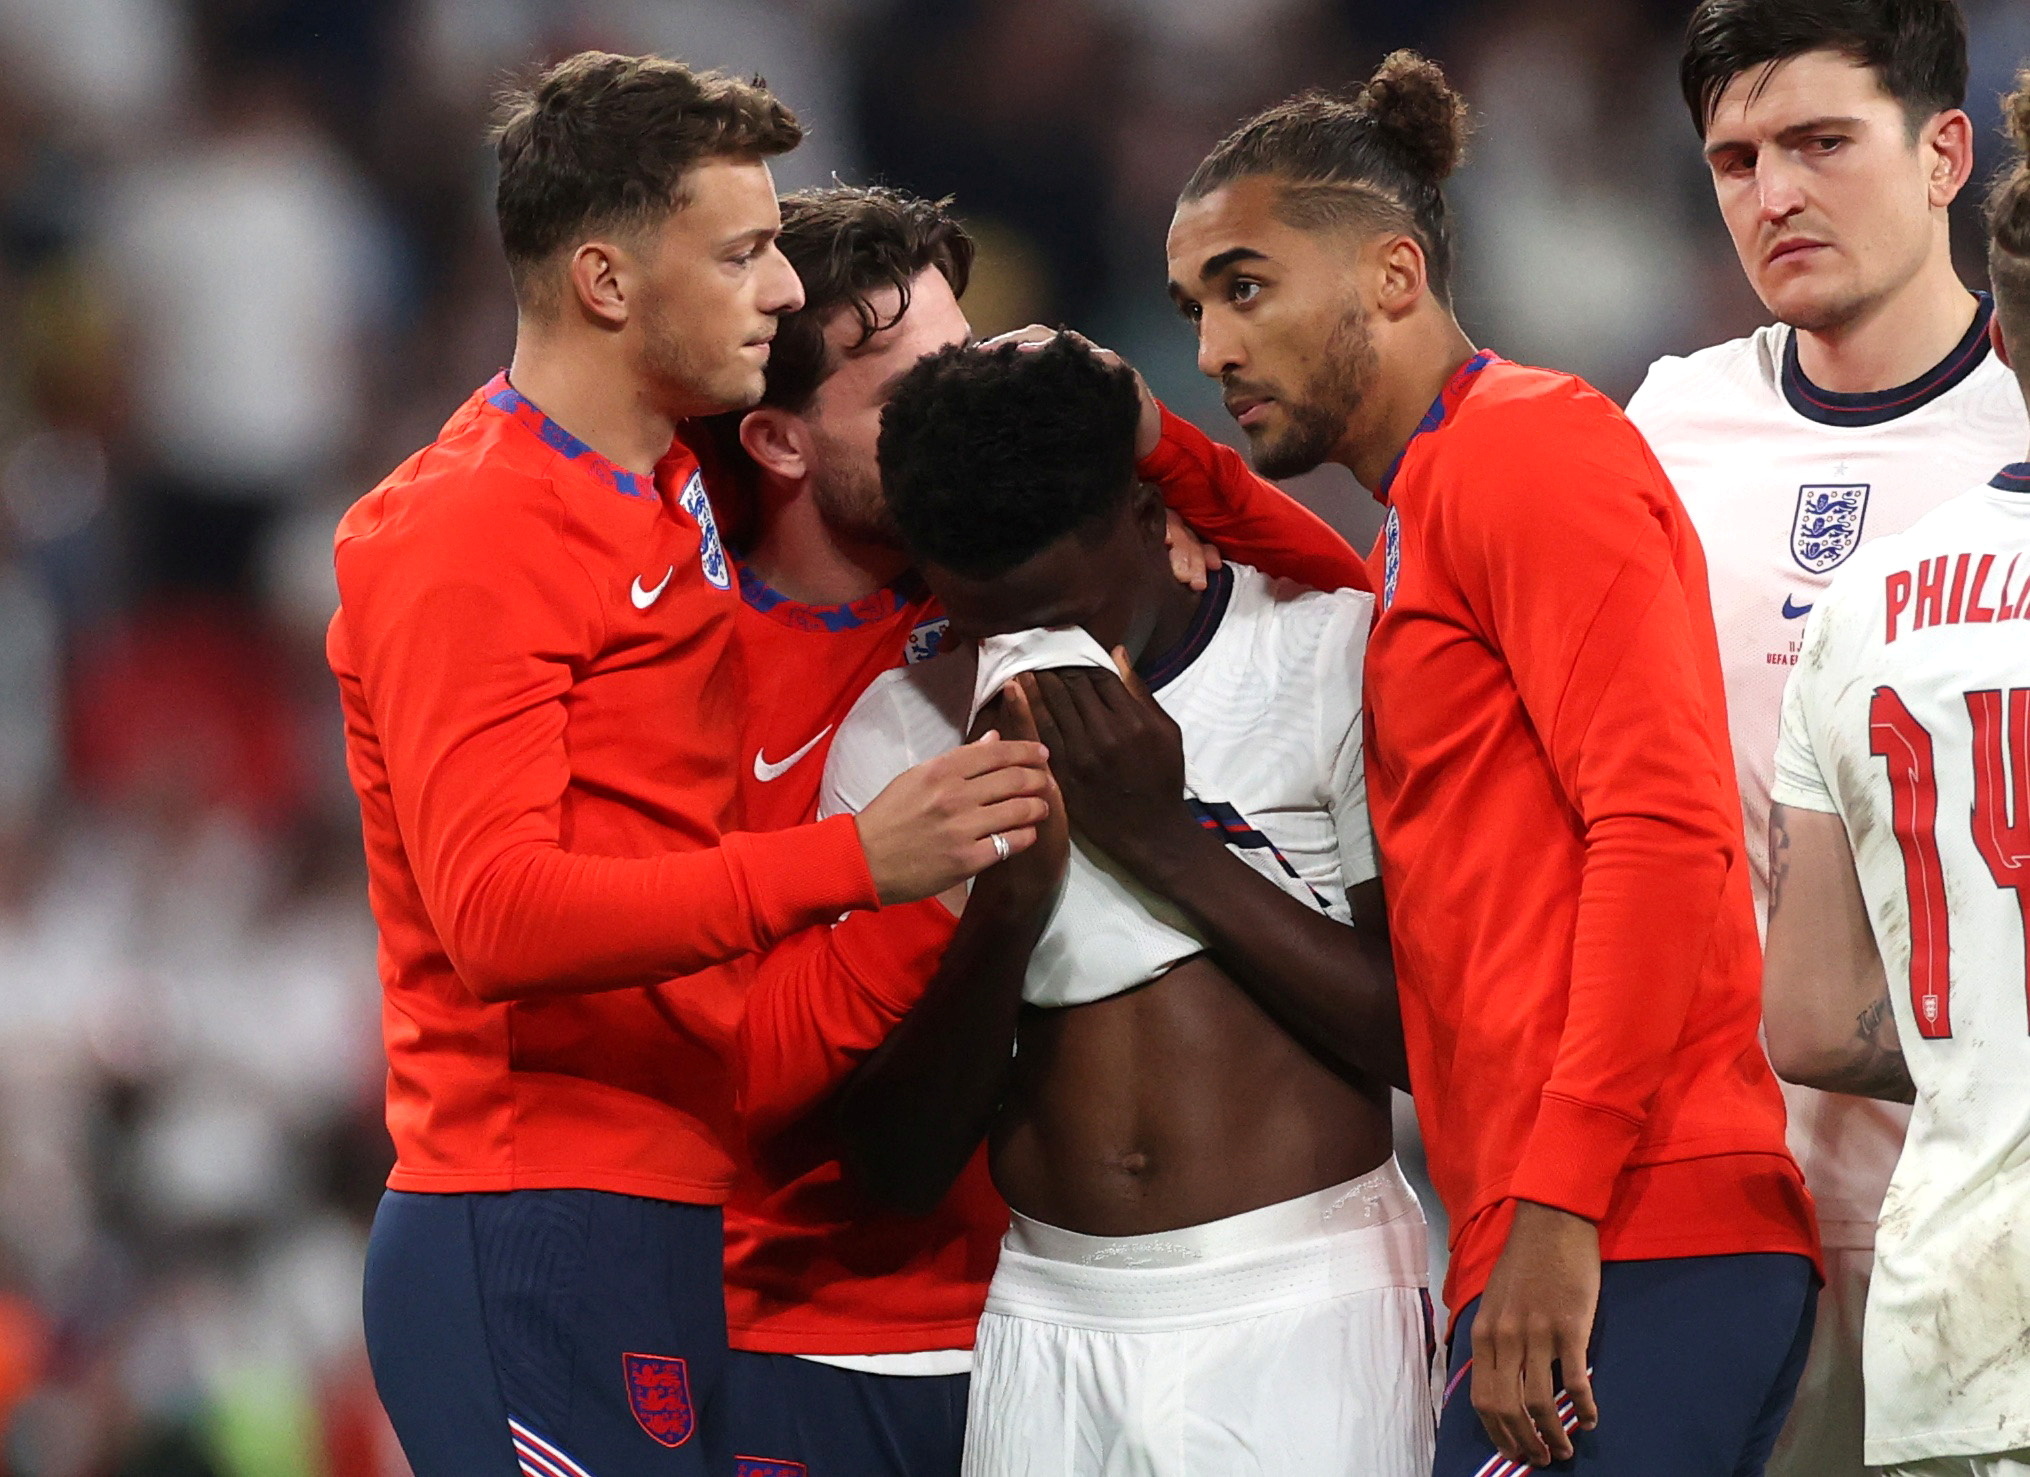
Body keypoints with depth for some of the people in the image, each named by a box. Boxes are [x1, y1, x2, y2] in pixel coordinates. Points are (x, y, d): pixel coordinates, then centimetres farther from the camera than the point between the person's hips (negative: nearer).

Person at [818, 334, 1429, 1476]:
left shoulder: (1332, 654, -3)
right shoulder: (902, 732, 5)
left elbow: (1432, 1036, -8)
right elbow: (901, 1163, 2)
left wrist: (1164, 842, -13)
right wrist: (1006, 903, -13)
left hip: (1301, 1308, -3)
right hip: (1051, 1327, 3)